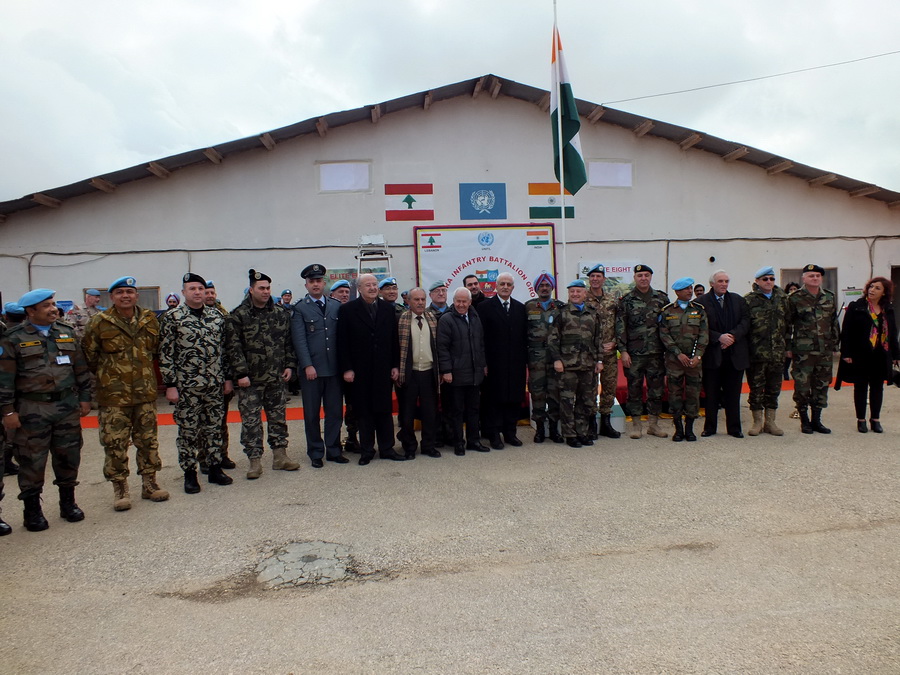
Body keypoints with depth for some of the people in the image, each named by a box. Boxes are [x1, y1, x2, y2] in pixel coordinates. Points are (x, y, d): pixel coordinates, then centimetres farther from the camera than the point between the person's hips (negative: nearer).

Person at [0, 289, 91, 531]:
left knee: (69, 456, 11)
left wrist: (85, 398, 9)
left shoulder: (67, 333, 9)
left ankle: (68, 502, 27)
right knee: (32, 461, 4)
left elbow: (81, 369, 13)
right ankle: (32, 510, 18)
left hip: (68, 406, 4)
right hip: (32, 411, -4)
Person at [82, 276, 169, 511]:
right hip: (113, 396, -3)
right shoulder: (99, 323, -5)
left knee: (148, 440, 11)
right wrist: (104, 376, 5)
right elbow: (88, 357, 1)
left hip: (146, 394, 3)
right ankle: (120, 488, 15)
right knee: (115, 444, 2)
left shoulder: (150, 320, 5)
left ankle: (150, 483, 24)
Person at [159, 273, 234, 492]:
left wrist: (227, 378, 10)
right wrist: (170, 385, -9)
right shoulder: (173, 317, -5)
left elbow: (224, 348, 13)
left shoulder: (216, 316, 8)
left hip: (215, 384, 4)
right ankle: (190, 474, 16)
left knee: (214, 427, 11)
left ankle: (215, 468, 23)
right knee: (188, 430, 4)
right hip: (186, 386, -4)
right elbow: (165, 353, -6)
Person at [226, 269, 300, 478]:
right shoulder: (237, 316, -6)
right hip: (250, 379, -4)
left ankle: (280, 456, 22)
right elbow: (234, 348, -9)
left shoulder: (280, 315, 7)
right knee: (251, 420, 0)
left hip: (276, 378, 4)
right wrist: (241, 374, -14)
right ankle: (255, 461, 9)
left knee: (278, 417, 11)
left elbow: (288, 343, 12)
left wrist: (289, 365, 3)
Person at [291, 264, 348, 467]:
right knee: (312, 414, 6)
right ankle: (316, 453, 18)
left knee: (334, 412, 8)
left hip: (333, 368, 3)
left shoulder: (336, 306, 10)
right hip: (311, 369, -3)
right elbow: (299, 340, -6)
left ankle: (334, 450, 20)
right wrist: (307, 365, -13)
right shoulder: (299, 309, 1)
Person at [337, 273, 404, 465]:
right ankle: (366, 451, 16)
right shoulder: (347, 310, -1)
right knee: (364, 412, 5)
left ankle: (386, 448, 18)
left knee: (385, 410, 7)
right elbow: (342, 342, -4)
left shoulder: (387, 309, 8)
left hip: (383, 370, 3)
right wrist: (346, 368, -9)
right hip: (360, 371, -2)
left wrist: (395, 365, 3)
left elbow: (394, 339, 9)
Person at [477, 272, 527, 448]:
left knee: (515, 398, 9)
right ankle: (494, 435, 12)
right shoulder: (485, 307, -2)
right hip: (494, 363, -4)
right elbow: (480, 336, -6)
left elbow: (524, 336, 10)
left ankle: (510, 432, 21)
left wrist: (526, 360, 5)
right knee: (493, 400, 2)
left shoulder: (520, 308, 11)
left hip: (516, 363, 4)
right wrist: (483, 362, -11)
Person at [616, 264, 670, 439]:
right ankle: (635, 425, 14)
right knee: (634, 389, 4)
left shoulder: (662, 298, 7)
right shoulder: (626, 300, 1)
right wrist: (623, 351, -8)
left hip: (656, 353, 2)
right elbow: (620, 327, -2)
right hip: (634, 354, -2)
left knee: (657, 388, 7)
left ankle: (653, 424, 19)